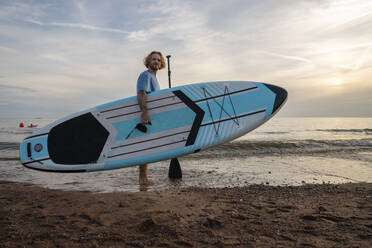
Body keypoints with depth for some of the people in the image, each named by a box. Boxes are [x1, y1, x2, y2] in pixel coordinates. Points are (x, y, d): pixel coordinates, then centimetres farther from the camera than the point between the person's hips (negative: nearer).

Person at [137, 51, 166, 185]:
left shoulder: (153, 78, 23)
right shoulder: (145, 75, -8)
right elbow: (141, 94, -23)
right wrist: (144, 112, -34)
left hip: (150, 117, 10)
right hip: (145, 117, -10)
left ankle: (145, 177, 18)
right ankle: (143, 178, -4)